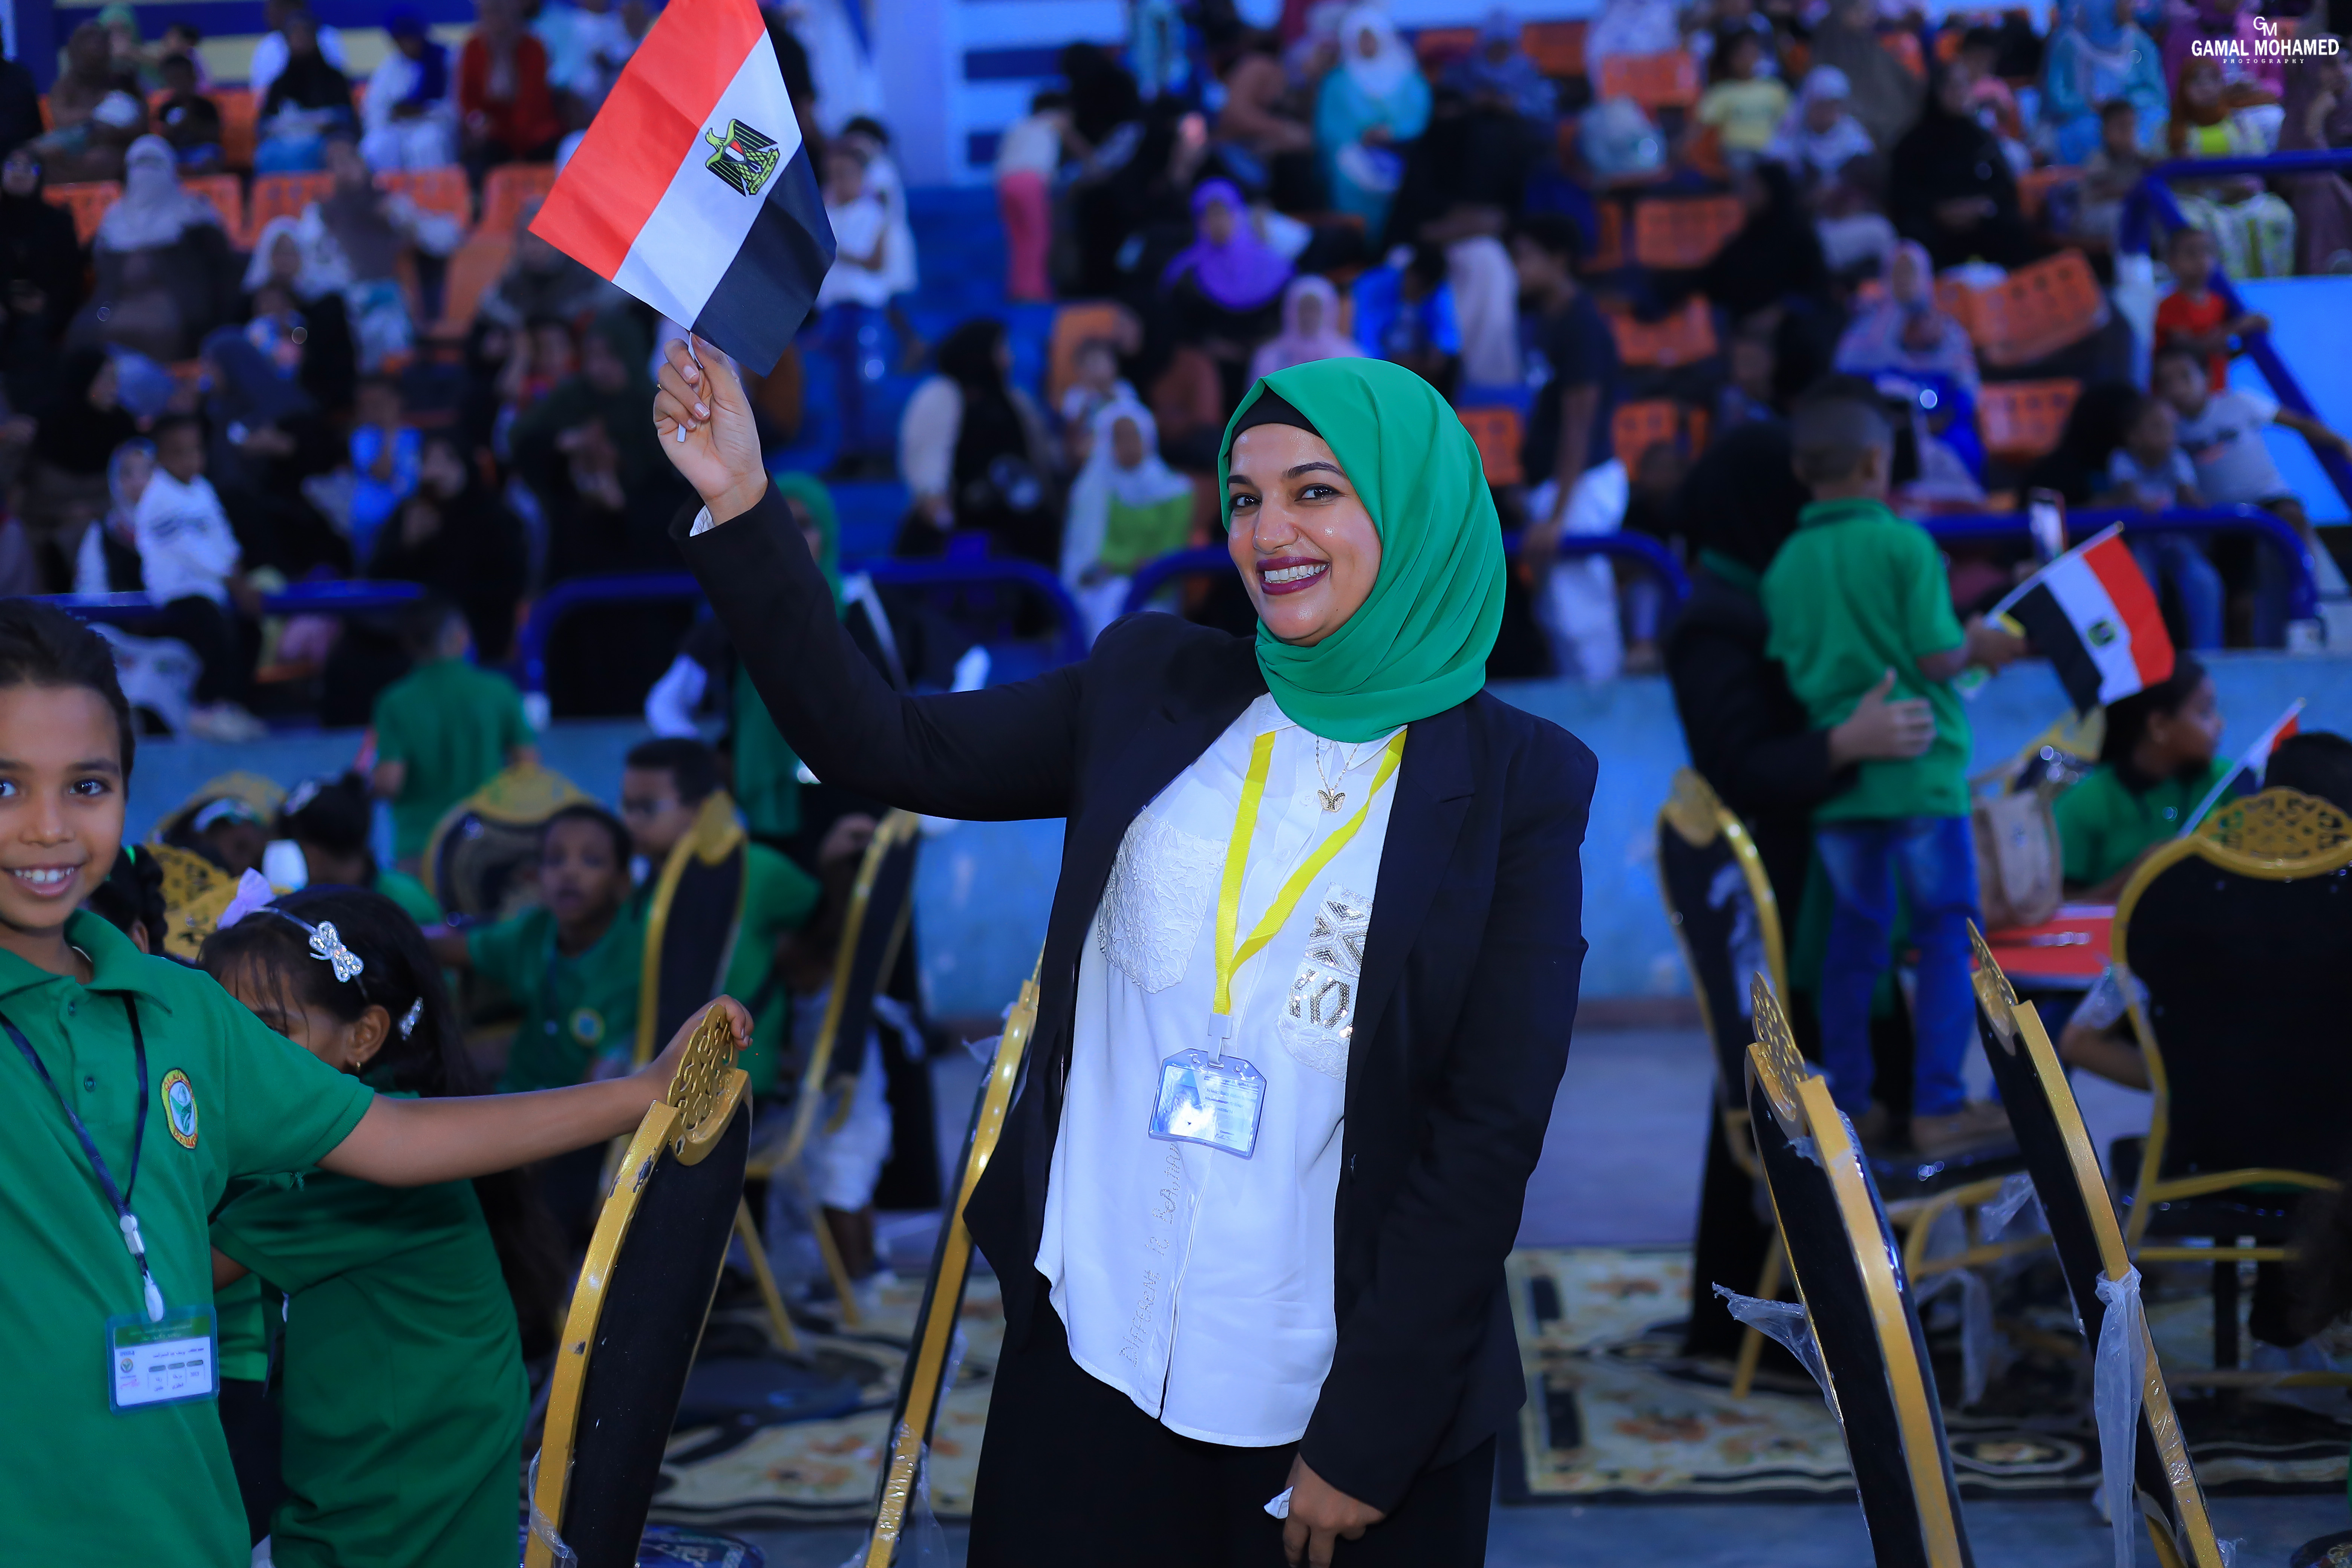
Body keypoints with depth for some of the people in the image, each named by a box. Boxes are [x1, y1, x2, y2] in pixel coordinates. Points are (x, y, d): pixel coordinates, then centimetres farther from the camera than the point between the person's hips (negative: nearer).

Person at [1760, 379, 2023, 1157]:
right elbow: (1934, 656, -15)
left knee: (1854, 937, 14)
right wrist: (1979, 646, 5)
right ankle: (1939, 1106, 3)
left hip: (1832, 773, 5)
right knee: (1948, 932, 5)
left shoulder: (1786, 565, 3)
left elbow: (1786, 669, 7)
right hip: (1919, 770, -5)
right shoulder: (1906, 544, -11)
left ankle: (1851, 1103, 18)